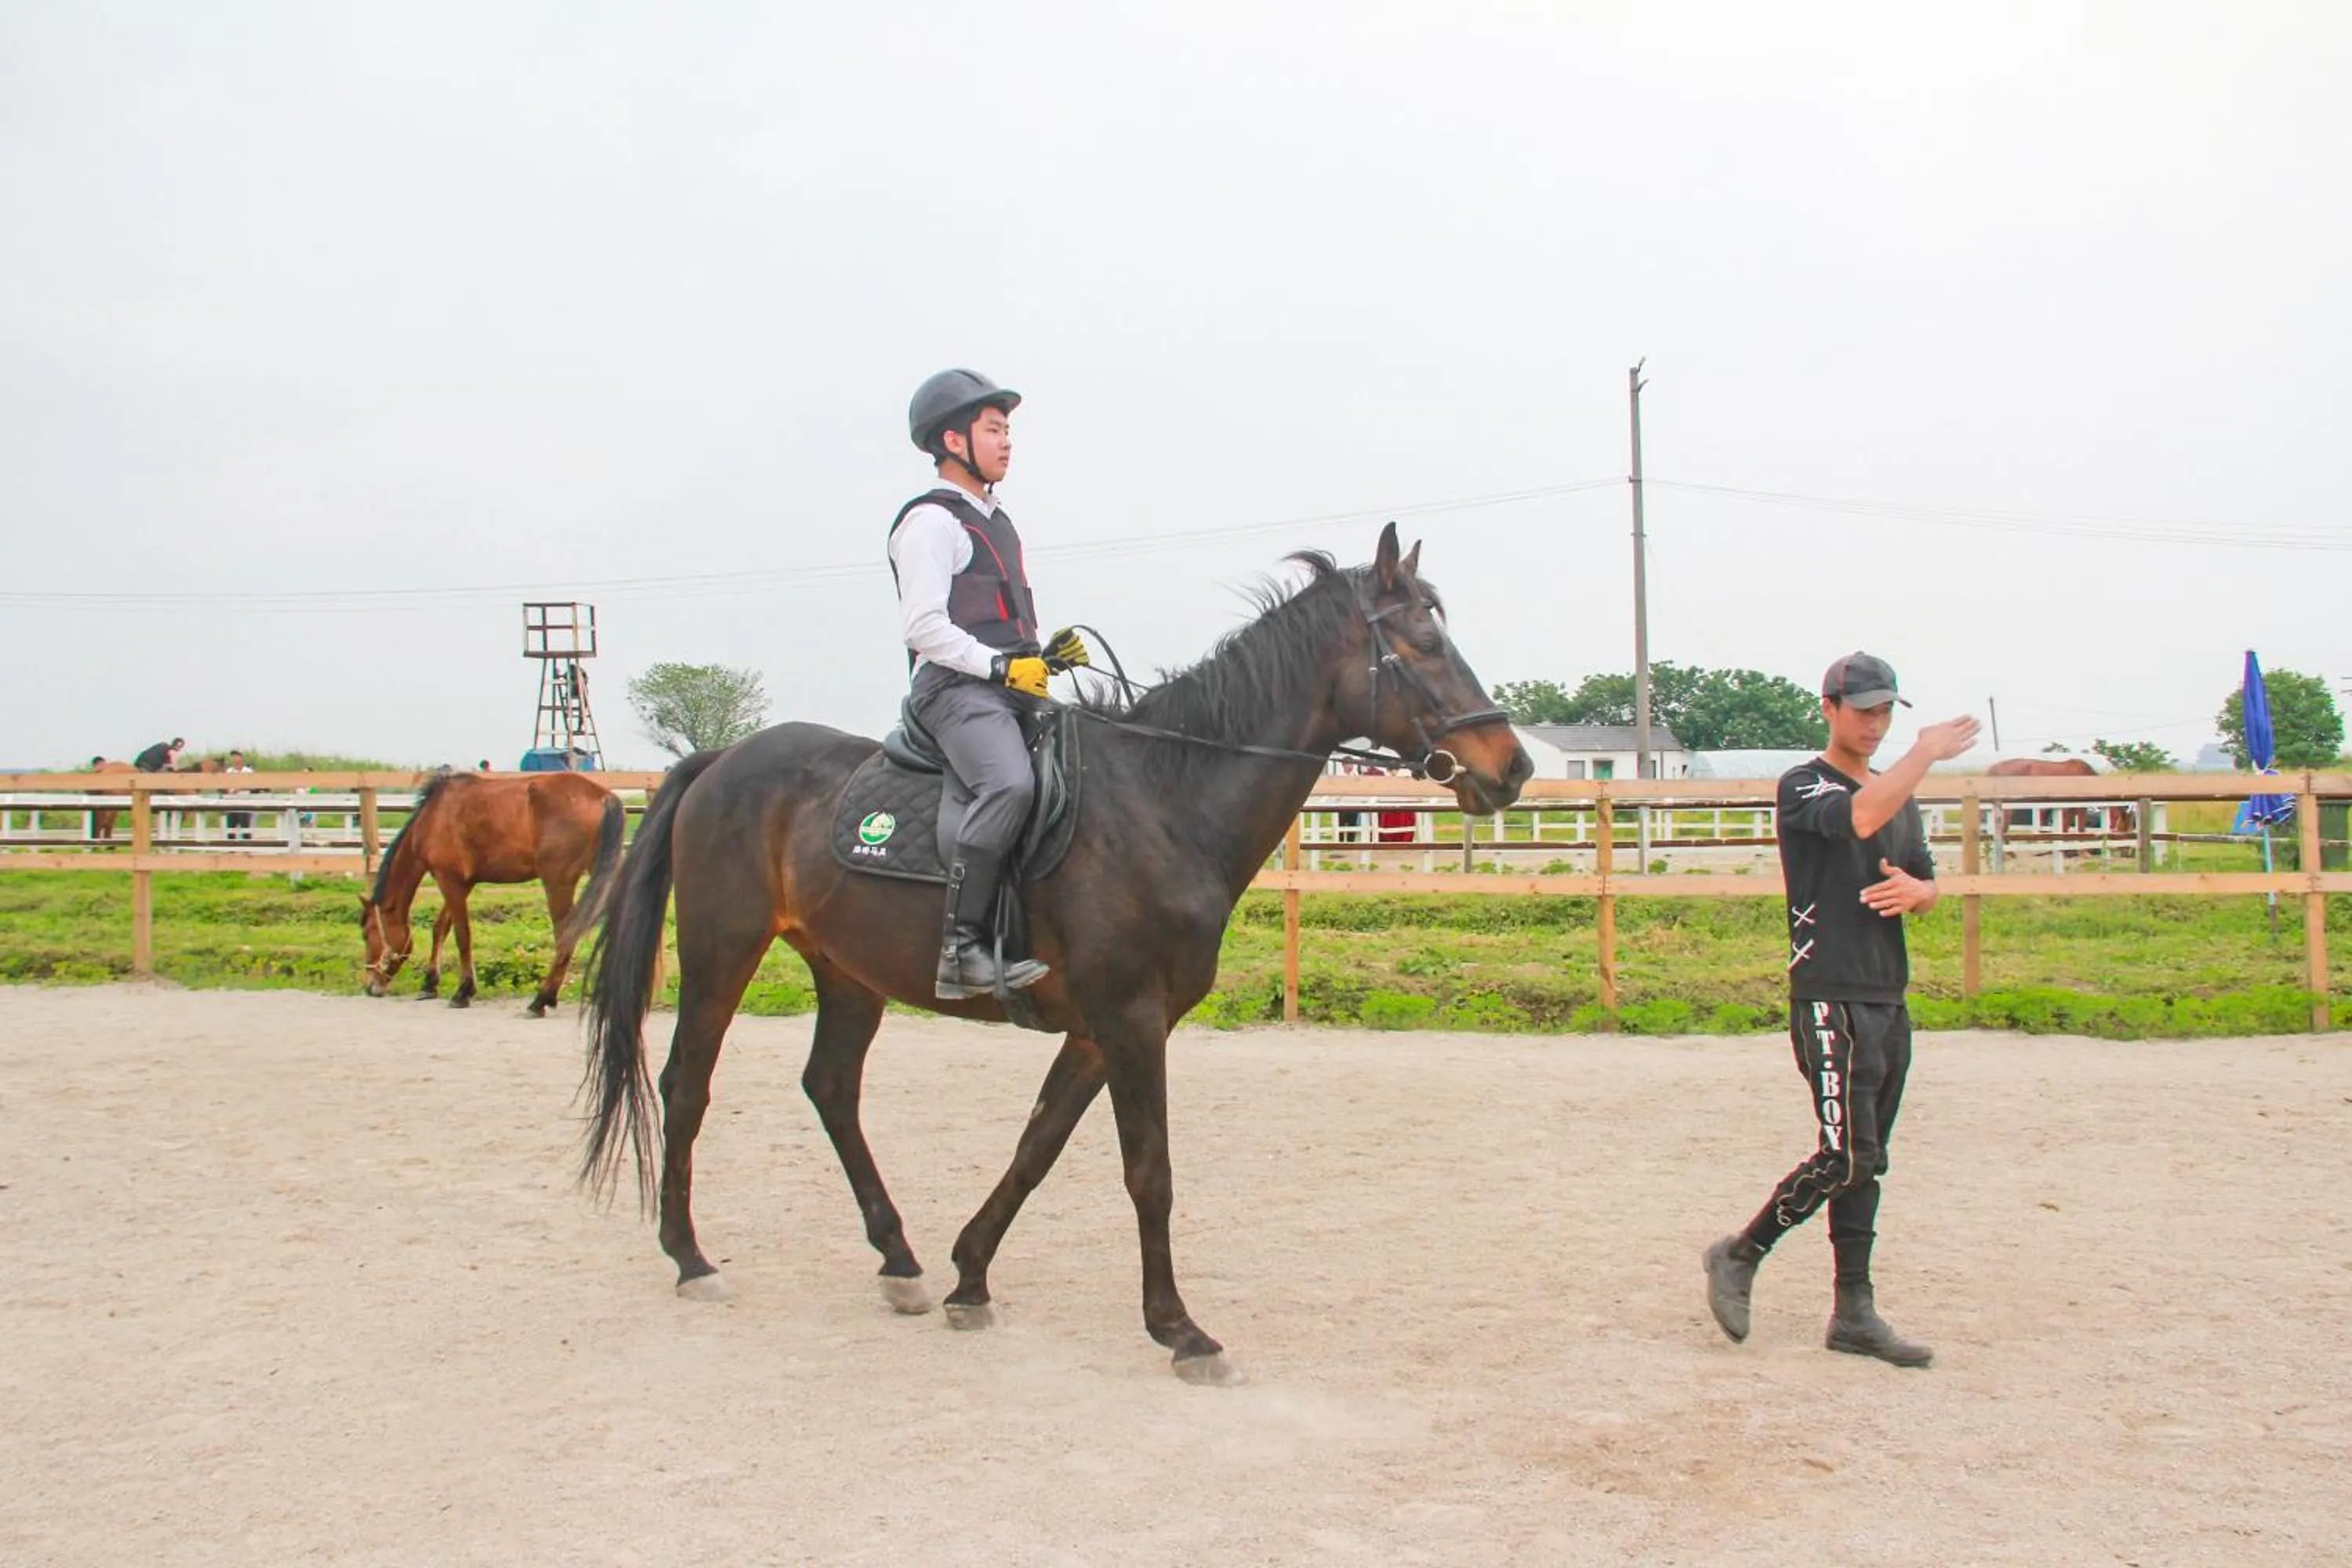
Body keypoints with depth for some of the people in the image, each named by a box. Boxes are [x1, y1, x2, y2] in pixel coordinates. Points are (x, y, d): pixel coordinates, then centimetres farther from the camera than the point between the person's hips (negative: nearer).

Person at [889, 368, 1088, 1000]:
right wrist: (1001, 665, -18)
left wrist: (1046, 653, 12)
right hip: (955, 689, -10)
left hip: (1010, 692, 10)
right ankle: (961, 945, -34)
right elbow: (924, 627, -11)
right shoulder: (931, 521, 0)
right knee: (1009, 784, -33)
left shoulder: (998, 523, 27)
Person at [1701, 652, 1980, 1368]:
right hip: (1830, 997, -8)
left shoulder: (1899, 795, 19)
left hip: (1889, 998, 8)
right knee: (1847, 1155, -12)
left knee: (1863, 1159, 8)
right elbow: (1860, 818, -27)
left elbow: (1928, 886, 22)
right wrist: (1926, 753, -17)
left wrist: (1917, 890, -1)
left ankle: (1854, 1313, 12)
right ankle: (1740, 1255, 5)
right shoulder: (1803, 785, -6)